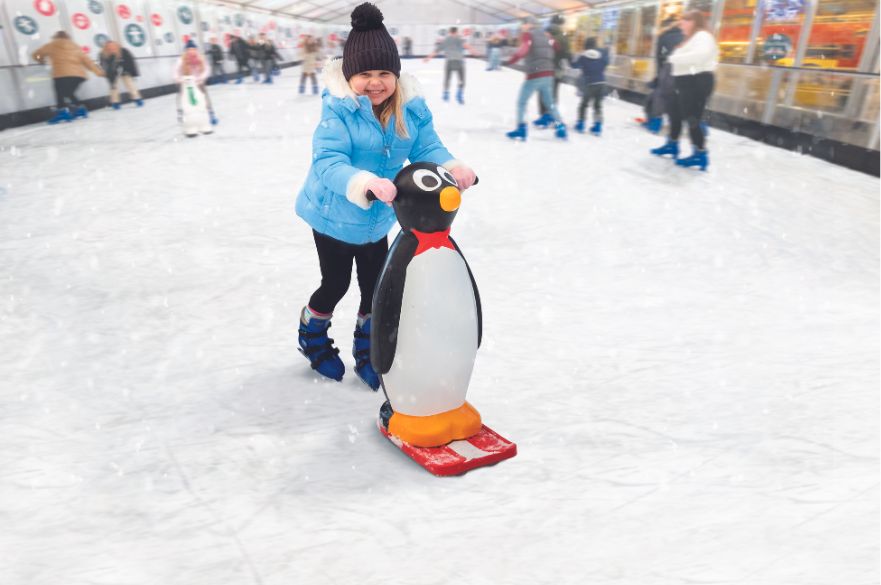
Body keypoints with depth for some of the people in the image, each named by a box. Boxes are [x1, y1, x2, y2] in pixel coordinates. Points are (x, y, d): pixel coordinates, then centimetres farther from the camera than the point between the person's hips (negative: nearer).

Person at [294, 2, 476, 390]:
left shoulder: (412, 107, -12)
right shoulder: (338, 110, -26)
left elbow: (427, 148, -11)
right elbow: (327, 162, -36)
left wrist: (451, 167, -34)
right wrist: (366, 183, -55)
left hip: (377, 219, 4)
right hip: (334, 216, -4)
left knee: (375, 287, 14)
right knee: (336, 285, 12)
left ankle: (367, 352, 40)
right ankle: (312, 336, 45)